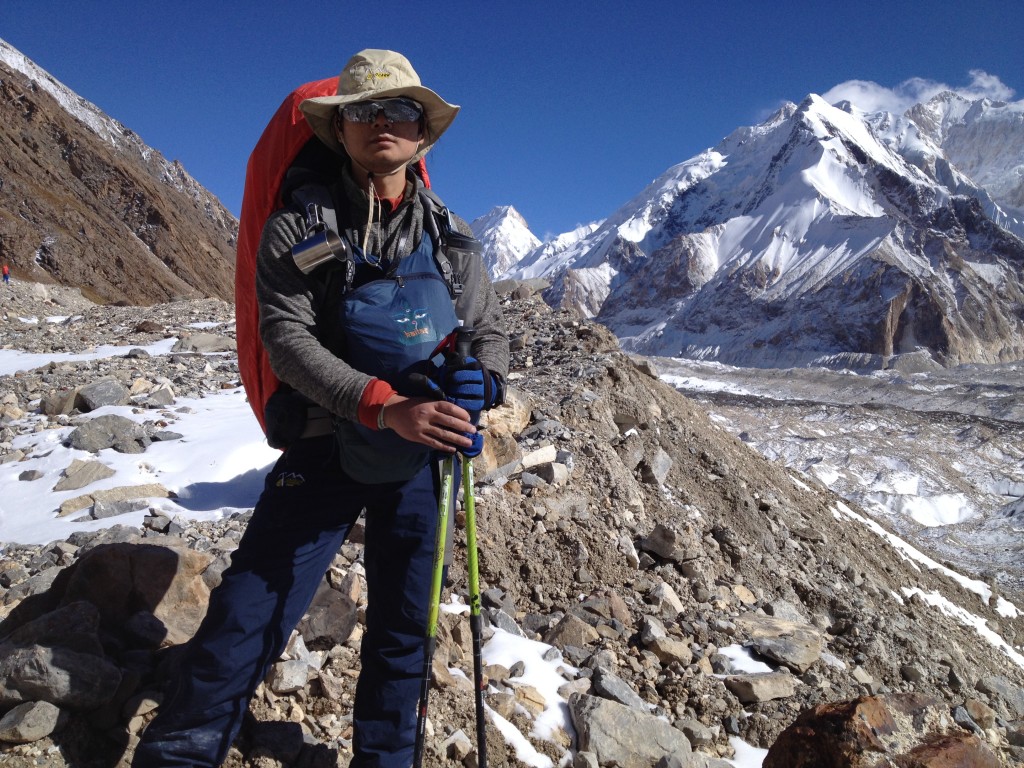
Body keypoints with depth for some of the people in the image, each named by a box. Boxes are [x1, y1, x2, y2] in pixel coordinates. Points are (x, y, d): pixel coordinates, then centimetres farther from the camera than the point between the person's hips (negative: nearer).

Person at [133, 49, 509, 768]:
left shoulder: (452, 238, 7)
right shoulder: (297, 229, -2)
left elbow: (491, 331, 10)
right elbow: (287, 336, -13)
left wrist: (478, 380, -14)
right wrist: (386, 406, -27)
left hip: (425, 453, 3)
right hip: (328, 446, -2)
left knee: (404, 628, 13)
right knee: (249, 615, -5)